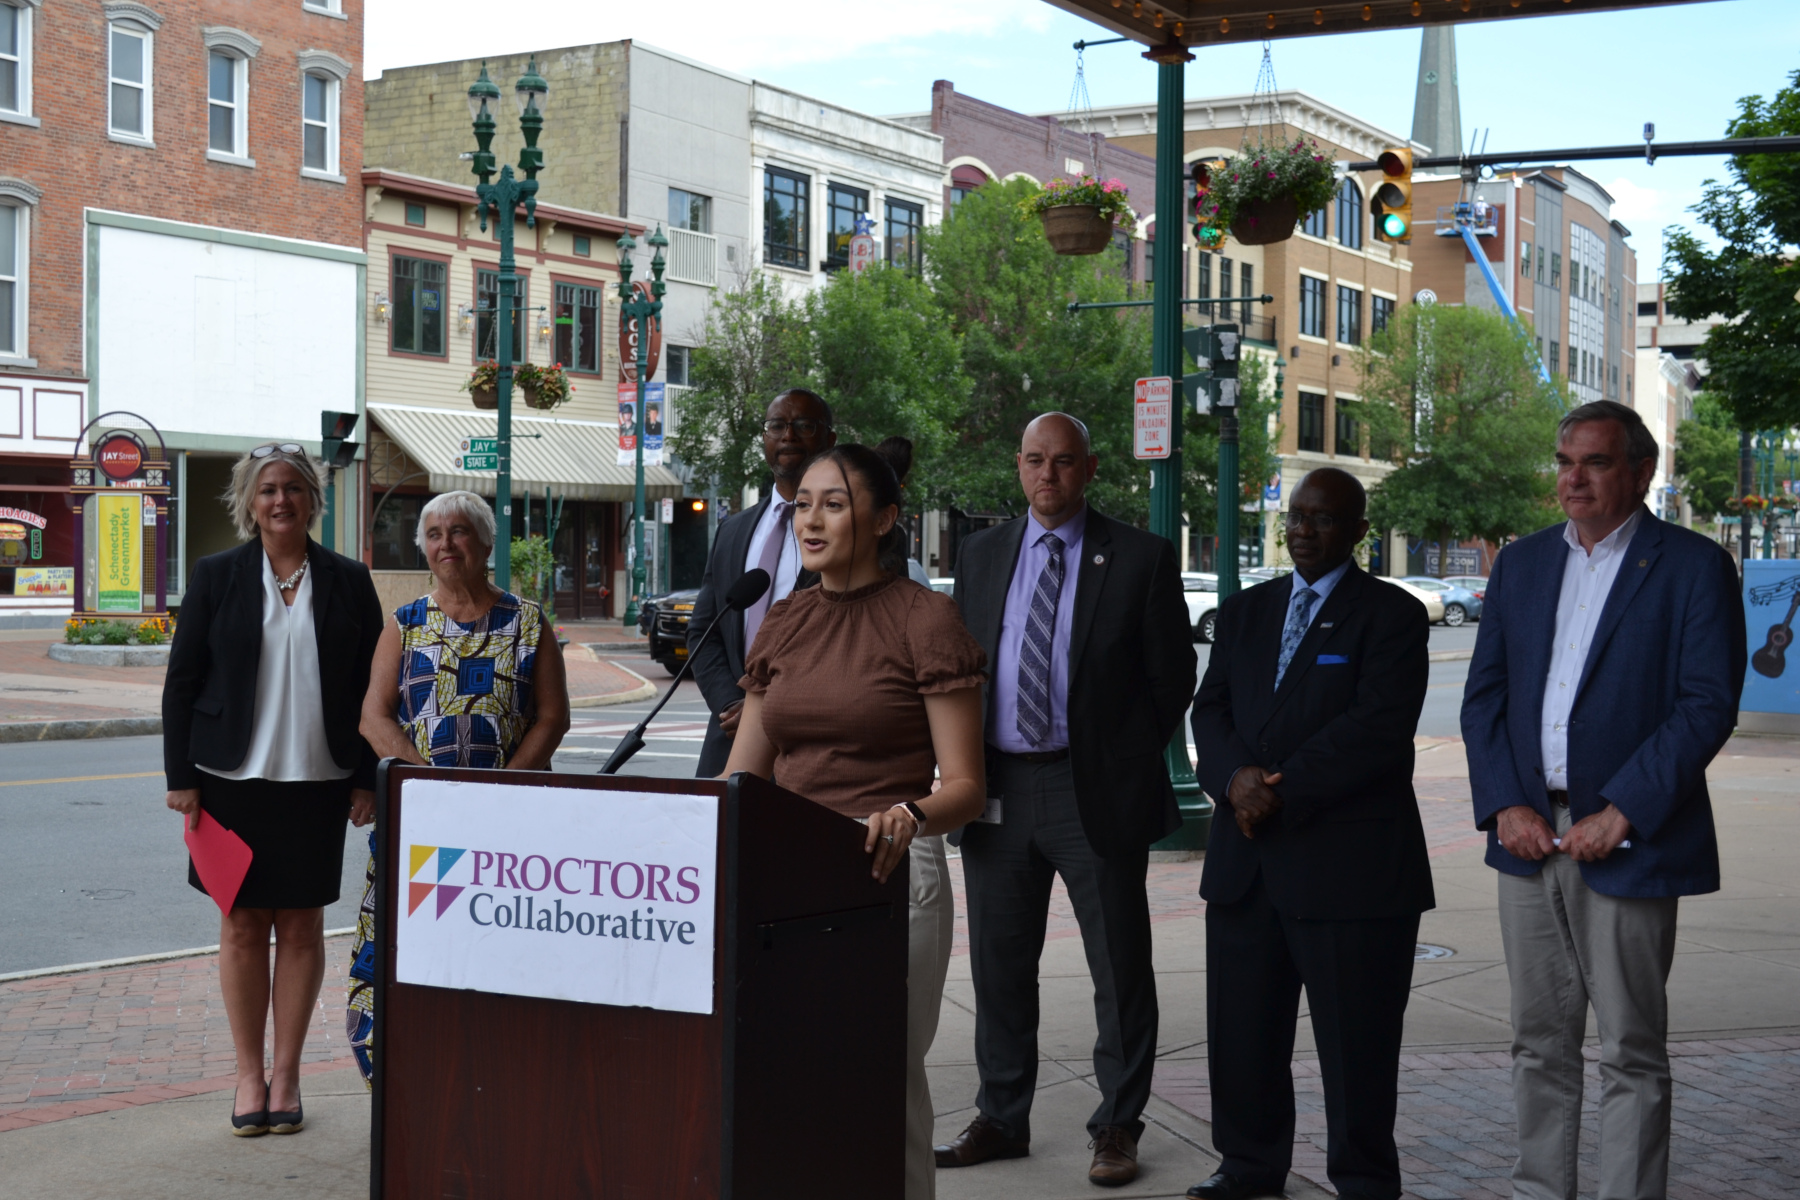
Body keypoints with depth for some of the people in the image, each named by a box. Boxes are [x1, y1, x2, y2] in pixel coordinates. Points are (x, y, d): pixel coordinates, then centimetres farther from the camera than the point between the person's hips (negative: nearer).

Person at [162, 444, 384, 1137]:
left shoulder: (348, 581, 5)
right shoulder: (216, 576, 3)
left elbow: (373, 686, 7)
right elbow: (181, 681, 4)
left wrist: (367, 778, 2)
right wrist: (180, 776, -2)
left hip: (317, 783, 0)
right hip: (233, 780, 0)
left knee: (301, 927, 5)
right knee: (242, 925, 4)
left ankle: (286, 1075, 15)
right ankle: (249, 1075, 15)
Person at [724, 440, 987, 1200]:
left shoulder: (924, 620, -6)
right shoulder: (783, 626, 12)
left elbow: (964, 788, -9)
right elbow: (740, 777, 14)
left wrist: (910, 817, -30)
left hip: (890, 876, -5)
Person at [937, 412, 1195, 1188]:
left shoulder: (1139, 559, -2)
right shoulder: (981, 556, 10)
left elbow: (1172, 676, 1)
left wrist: (1126, 759, 0)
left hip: (1095, 792, -4)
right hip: (997, 789, 4)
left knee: (1119, 970, 4)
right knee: (1000, 966, 12)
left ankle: (1117, 1127, 16)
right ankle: (1001, 1119, 25)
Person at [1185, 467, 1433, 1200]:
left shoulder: (1391, 615, -3)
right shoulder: (1245, 612, 16)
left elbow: (1378, 727, -14)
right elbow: (1210, 709, 9)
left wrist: (1282, 791, -16)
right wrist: (1235, 776, -11)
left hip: (1351, 861, -5)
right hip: (1246, 858, 6)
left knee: (1355, 1037, 2)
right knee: (1243, 1028, 11)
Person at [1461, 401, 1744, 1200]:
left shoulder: (1693, 567, -3)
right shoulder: (1522, 563, 12)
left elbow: (1708, 706, -10)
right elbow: (1484, 694, 11)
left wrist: (1619, 815, -16)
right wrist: (1504, 805, -3)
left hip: (1627, 846, -5)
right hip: (1530, 836, 5)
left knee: (1631, 1053, 2)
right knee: (1539, 1044, 12)